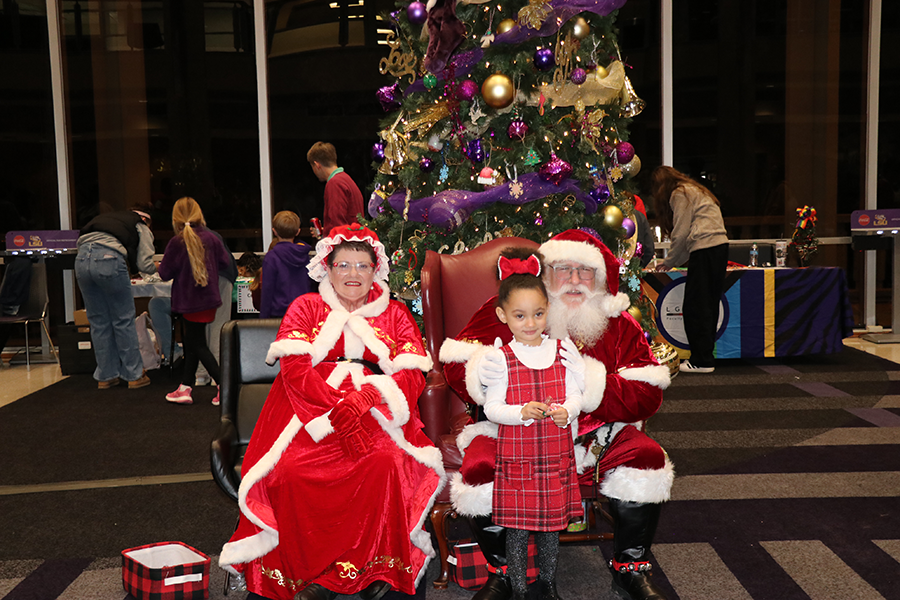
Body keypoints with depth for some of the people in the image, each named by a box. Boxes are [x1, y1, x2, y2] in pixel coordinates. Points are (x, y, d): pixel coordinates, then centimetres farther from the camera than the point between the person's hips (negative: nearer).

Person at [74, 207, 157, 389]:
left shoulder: (106, 217, 35)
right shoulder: (142, 229, 20)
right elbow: (145, 265, 8)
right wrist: (156, 267, 32)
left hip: (81, 259, 5)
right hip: (109, 260, -5)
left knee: (98, 321, 14)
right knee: (123, 320, 7)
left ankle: (106, 376, 22)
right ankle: (135, 375, 15)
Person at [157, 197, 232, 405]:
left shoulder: (176, 242, -15)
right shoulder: (211, 238, -1)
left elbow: (165, 273, -10)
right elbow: (226, 262, 8)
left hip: (189, 300, -6)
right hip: (208, 297, 6)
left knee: (198, 345, 0)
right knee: (191, 342, 16)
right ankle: (185, 388, 21)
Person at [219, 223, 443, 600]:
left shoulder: (394, 314, 17)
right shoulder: (306, 308, 15)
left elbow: (413, 375, 4)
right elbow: (294, 369, 0)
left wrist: (360, 401, -15)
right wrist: (338, 415, -16)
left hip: (376, 412, 0)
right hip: (311, 411, 0)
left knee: (387, 463, -31)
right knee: (289, 472, -29)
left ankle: (378, 569, -15)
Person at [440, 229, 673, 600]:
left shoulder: (620, 326, 4)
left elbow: (648, 396, -6)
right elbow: (455, 362, -3)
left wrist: (591, 384, -22)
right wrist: (478, 367, -29)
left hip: (596, 434, 2)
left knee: (647, 457, -21)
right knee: (480, 468, -29)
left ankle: (631, 569, 5)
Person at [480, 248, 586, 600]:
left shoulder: (563, 350, 1)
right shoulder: (501, 358, -7)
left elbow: (575, 395, 3)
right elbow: (491, 408, -7)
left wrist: (566, 411, -18)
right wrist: (523, 412, -23)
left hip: (556, 455, 2)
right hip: (515, 456, -2)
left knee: (551, 524, 15)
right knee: (517, 527, 6)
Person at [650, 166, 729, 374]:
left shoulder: (679, 194, -1)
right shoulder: (694, 190, 27)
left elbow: (681, 234, -6)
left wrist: (669, 262, 6)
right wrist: (676, 261, 23)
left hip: (705, 250, -9)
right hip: (720, 246, 9)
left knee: (695, 307, -6)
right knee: (709, 305, 10)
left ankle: (701, 361, -4)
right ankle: (706, 356, 14)